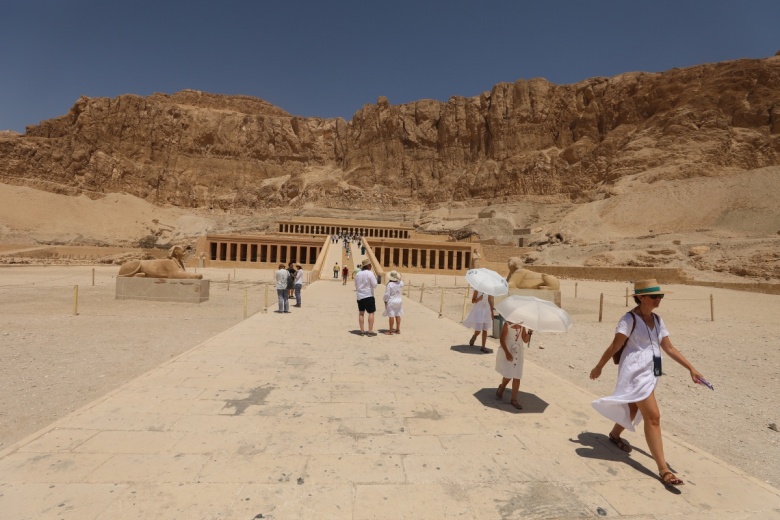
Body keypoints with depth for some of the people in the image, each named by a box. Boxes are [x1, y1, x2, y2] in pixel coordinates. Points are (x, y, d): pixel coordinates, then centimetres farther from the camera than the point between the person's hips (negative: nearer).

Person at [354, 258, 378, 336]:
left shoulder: (358, 274, 9)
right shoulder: (370, 273, -11)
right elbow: (374, 285, -10)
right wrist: (375, 278, 3)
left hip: (360, 296, 6)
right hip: (368, 296, -6)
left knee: (361, 313, 8)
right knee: (371, 313, 0)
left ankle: (362, 331, 11)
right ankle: (370, 331, -2)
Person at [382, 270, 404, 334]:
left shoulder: (389, 284, -19)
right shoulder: (400, 283, -2)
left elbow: (387, 294, -16)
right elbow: (402, 285, 25)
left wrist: (385, 301, -3)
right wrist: (399, 278, 21)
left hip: (391, 302, -6)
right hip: (399, 301, 6)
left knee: (391, 316, -2)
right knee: (398, 315, 12)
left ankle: (391, 330, 4)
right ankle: (398, 329, 18)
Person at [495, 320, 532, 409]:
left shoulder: (522, 326, 2)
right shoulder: (507, 324, -12)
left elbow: (525, 340, -1)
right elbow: (502, 339, -14)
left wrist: (529, 333, -18)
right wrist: (507, 353, -20)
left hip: (518, 354, 5)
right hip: (507, 353, -4)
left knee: (517, 377, 3)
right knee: (508, 375, -2)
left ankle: (514, 399, 14)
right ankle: (501, 388, 32)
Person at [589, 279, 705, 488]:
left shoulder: (657, 320, 7)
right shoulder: (630, 319, -16)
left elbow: (669, 349, 10)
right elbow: (614, 347, -14)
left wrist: (691, 369, 3)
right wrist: (598, 367, -7)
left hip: (650, 373, 8)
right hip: (636, 373, -8)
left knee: (633, 409, 23)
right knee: (653, 417, -9)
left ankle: (615, 435, 46)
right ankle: (663, 470, -2)